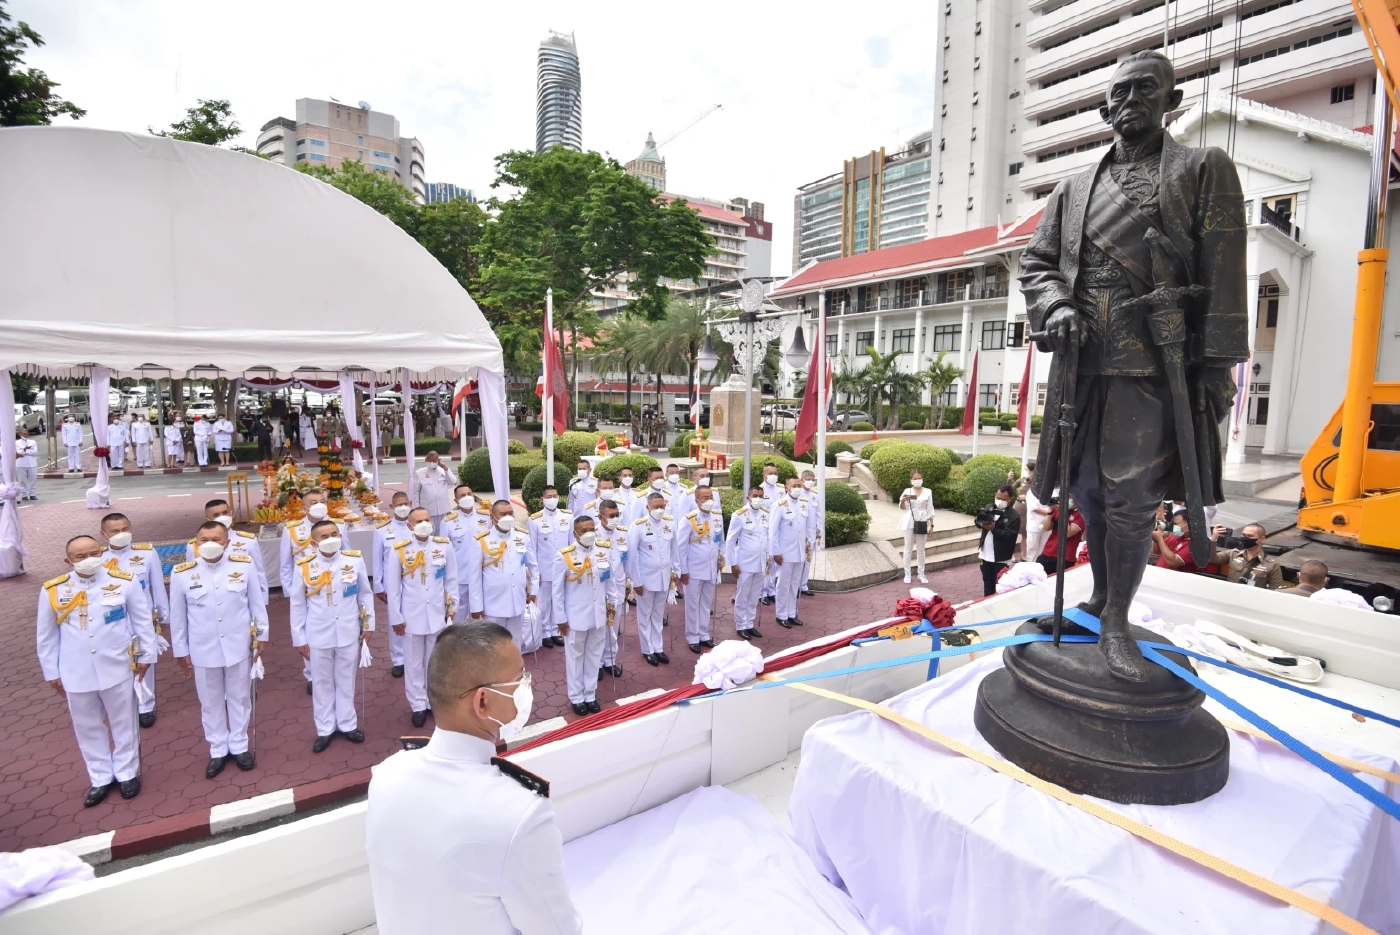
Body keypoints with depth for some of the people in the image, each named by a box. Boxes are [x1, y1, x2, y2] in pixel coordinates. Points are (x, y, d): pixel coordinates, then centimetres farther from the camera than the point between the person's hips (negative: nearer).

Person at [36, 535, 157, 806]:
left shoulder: (123, 583, -10)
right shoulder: (52, 591, -7)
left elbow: (142, 620, -1)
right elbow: (45, 635, 5)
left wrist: (146, 655, 2)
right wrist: (51, 672, 8)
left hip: (116, 668, -1)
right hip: (75, 673, 2)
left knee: (123, 722, 13)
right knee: (87, 727, 16)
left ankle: (127, 772, 32)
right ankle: (101, 777, 34)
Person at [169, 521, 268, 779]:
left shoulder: (244, 566, -9)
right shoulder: (182, 573, -10)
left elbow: (256, 603, 1)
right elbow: (177, 616, 0)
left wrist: (262, 635, 4)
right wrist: (180, 651, 4)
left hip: (239, 646, 0)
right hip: (203, 650, 0)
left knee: (239, 698, 15)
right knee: (211, 703, 15)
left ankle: (239, 746, 33)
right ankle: (218, 750, 33)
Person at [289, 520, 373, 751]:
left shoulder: (355, 560, -8)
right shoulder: (304, 566, -10)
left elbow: (365, 594, 3)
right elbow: (297, 605, -1)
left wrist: (368, 623, 4)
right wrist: (298, 638, 2)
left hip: (348, 633, 0)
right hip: (318, 636, 0)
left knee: (346, 681, 14)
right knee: (322, 683, 14)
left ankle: (347, 724, 30)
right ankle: (325, 728, 30)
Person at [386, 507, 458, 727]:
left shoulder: (444, 546, -5)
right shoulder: (400, 550, -9)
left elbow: (451, 579, 3)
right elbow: (392, 586, -4)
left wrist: (451, 608, 4)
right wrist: (396, 617, -3)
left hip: (437, 614, 1)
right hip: (411, 616, -1)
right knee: (414, 662, 11)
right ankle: (418, 705, 25)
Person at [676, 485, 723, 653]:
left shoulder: (718, 517, 0)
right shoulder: (688, 520, -15)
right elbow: (681, 546, -12)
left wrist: (721, 560, 12)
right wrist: (683, 571, -11)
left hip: (711, 570, 5)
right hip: (693, 571, -5)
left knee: (706, 604, 15)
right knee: (693, 605, 7)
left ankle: (704, 635, 29)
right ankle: (692, 638, 20)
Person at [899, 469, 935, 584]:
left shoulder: (928, 492, 1)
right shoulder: (907, 491, -2)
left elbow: (930, 509, 4)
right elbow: (902, 509, -3)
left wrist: (931, 524, 1)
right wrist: (903, 500, -24)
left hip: (922, 523, 1)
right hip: (910, 523, -1)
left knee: (921, 550, 9)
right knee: (908, 549, 5)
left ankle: (921, 574, 19)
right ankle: (907, 574, 12)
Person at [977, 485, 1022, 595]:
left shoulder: (1014, 516, -11)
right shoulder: (988, 507, 4)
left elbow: (1010, 536, -18)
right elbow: (978, 521, 5)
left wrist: (993, 529, -27)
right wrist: (981, 523, -18)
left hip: (1000, 558, -5)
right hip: (986, 555, 5)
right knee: (987, 584, 18)